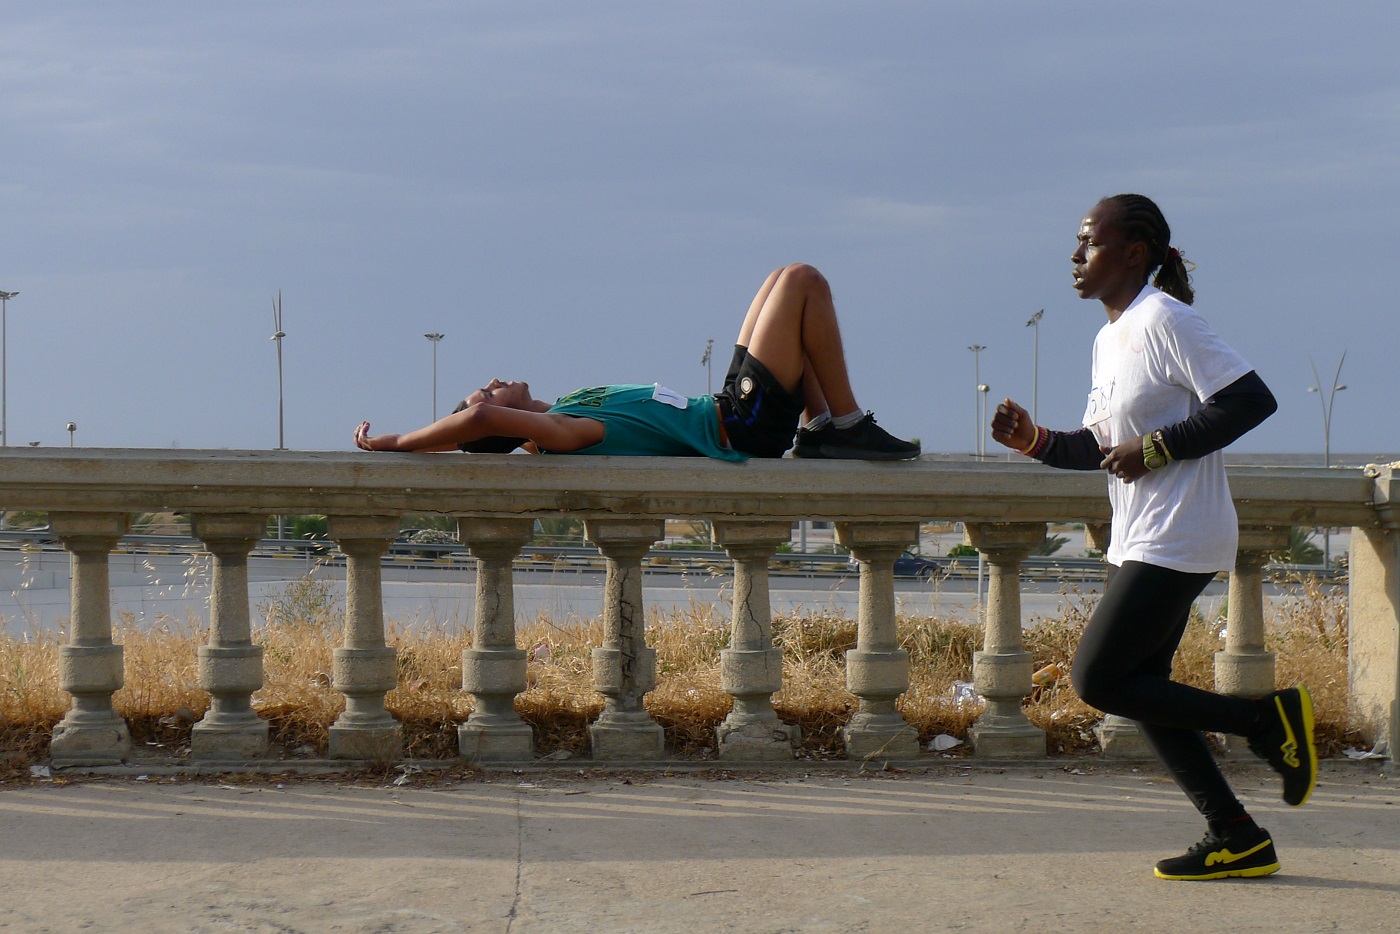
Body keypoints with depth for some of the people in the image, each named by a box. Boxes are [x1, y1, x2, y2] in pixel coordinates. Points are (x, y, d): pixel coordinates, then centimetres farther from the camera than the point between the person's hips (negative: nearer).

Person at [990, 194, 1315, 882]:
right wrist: (1037, 442, 4)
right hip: (1137, 543, 10)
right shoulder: (1108, 339, 15)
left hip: (1176, 541, -10)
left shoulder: (1165, 320, -14)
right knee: (1142, 694, 7)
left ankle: (1269, 720, -2)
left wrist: (1156, 448, -19)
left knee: (1097, 680, -11)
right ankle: (1236, 839, 12)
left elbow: (1252, 400, -20)